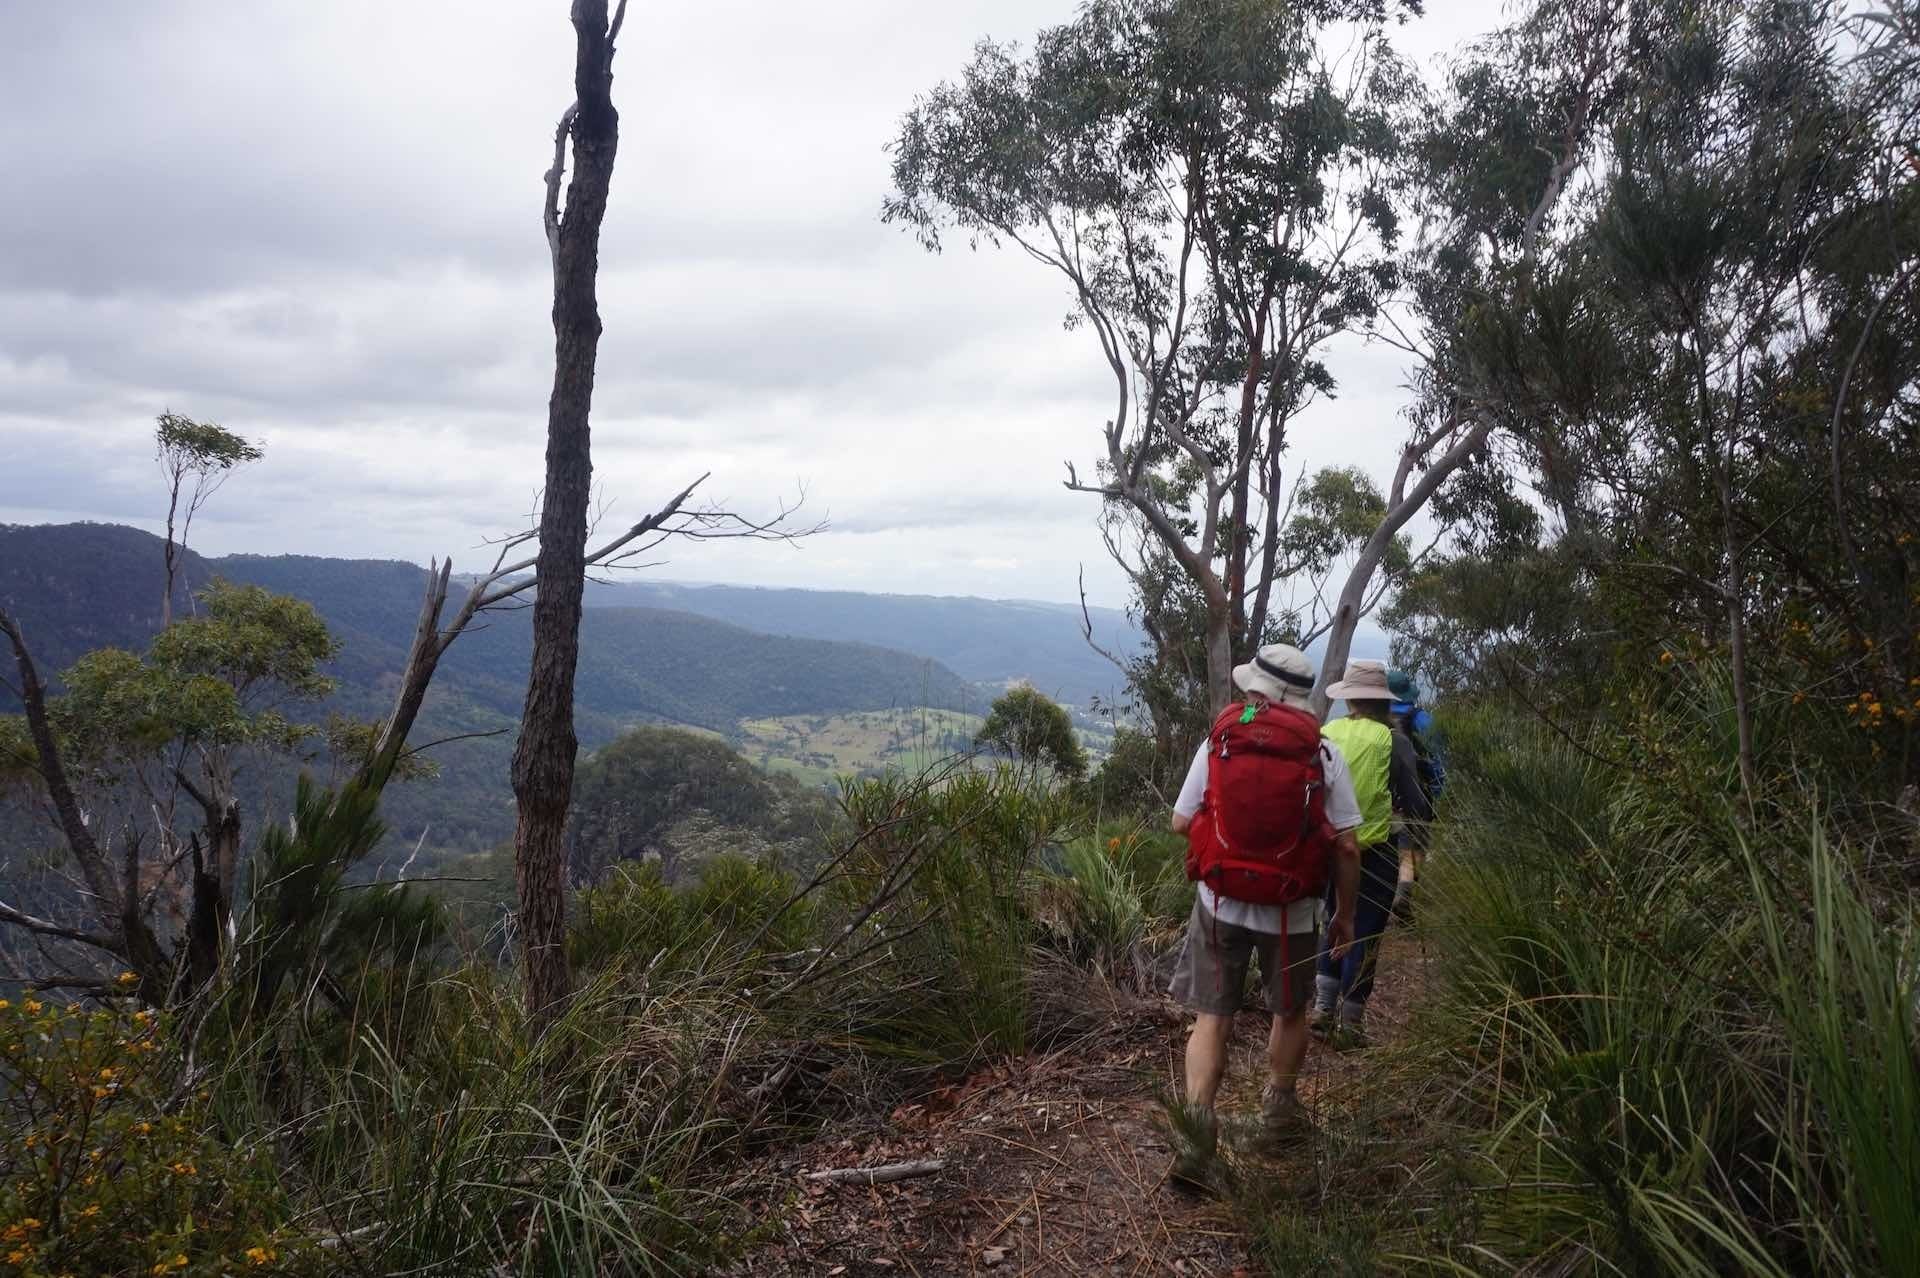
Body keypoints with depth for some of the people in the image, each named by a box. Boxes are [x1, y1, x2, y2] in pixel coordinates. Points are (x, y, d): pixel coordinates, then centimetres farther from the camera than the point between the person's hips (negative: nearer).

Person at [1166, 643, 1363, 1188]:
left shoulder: (1218, 741, -5)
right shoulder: (1323, 754, -7)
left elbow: (1180, 822, -4)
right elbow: (1346, 846, -7)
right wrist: (1345, 914, 5)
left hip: (1220, 904, 0)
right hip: (1291, 911, 0)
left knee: (1211, 1018, 7)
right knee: (1289, 1011, 22)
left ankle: (1196, 1130, -7)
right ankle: (1279, 1112, 39)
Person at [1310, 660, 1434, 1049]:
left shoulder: (1325, 735, -1)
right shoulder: (1392, 741, -10)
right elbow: (1414, 802, -7)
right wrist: (1419, 844, 6)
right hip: (1373, 853, -4)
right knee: (1364, 935, 7)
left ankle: (1323, 1010, 19)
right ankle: (1350, 1025, 11)